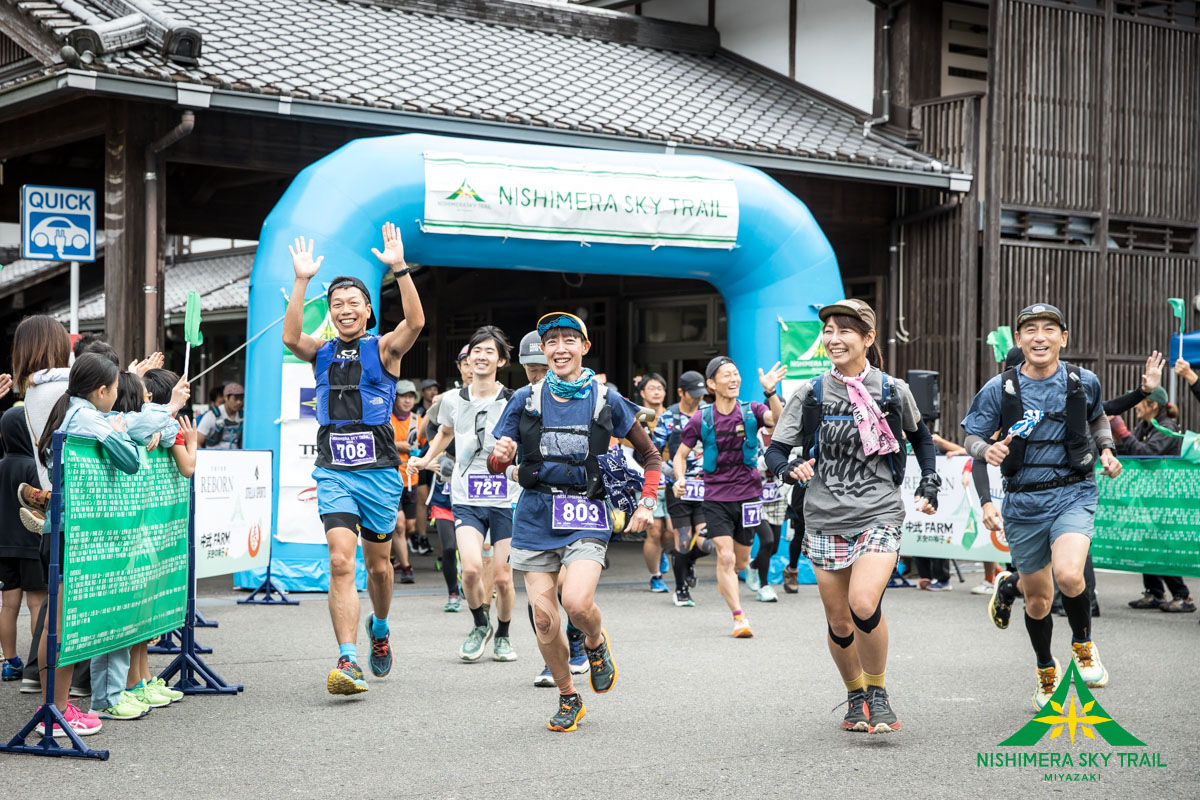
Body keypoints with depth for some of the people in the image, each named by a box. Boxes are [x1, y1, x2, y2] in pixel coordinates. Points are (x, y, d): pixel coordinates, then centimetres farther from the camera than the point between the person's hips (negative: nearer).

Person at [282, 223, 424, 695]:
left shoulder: (383, 350, 1)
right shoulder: (322, 353, 7)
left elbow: (415, 322, -18)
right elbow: (291, 338, -13)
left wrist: (399, 268, -27)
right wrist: (302, 281, -19)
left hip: (379, 471, 0)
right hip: (334, 473, 0)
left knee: (378, 564, 13)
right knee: (341, 562, -14)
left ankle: (379, 630, 42)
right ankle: (347, 661, -18)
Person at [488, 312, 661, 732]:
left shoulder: (605, 400, 3)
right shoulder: (525, 399, 5)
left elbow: (651, 456, 13)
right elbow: (497, 464, 8)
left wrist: (647, 503, 0)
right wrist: (499, 456, -15)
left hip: (586, 516, -2)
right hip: (536, 516, 2)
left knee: (577, 603, -23)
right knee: (544, 618, -1)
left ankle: (597, 642, 12)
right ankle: (568, 699, 19)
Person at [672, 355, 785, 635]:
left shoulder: (751, 411, -4)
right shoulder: (700, 420, -4)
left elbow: (777, 420, -25)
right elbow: (680, 455, 5)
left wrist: (771, 393, -42)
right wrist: (680, 479, -13)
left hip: (748, 494, 1)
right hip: (716, 496, -1)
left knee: (741, 561, 13)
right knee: (725, 556, -14)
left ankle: (725, 579, 48)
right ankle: (738, 616, -6)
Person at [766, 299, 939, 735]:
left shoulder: (893, 391, 2)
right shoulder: (810, 394, 2)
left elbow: (921, 438, 20)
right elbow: (775, 451, 2)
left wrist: (929, 487, 10)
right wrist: (791, 468, -20)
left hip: (879, 516, -2)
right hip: (825, 520, 2)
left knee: (864, 605, -22)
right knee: (838, 622, 6)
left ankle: (877, 692, 1)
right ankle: (855, 696, 31)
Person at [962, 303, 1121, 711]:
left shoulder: (1084, 382, -2)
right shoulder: (999, 389, -6)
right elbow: (972, 437, 0)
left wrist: (1106, 450, 1)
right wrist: (987, 450, -22)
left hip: (1074, 494, -1)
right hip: (1024, 503, 1)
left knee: (1068, 573, -27)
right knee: (1036, 598, 11)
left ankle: (1083, 643, 3)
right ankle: (1046, 669, 38)